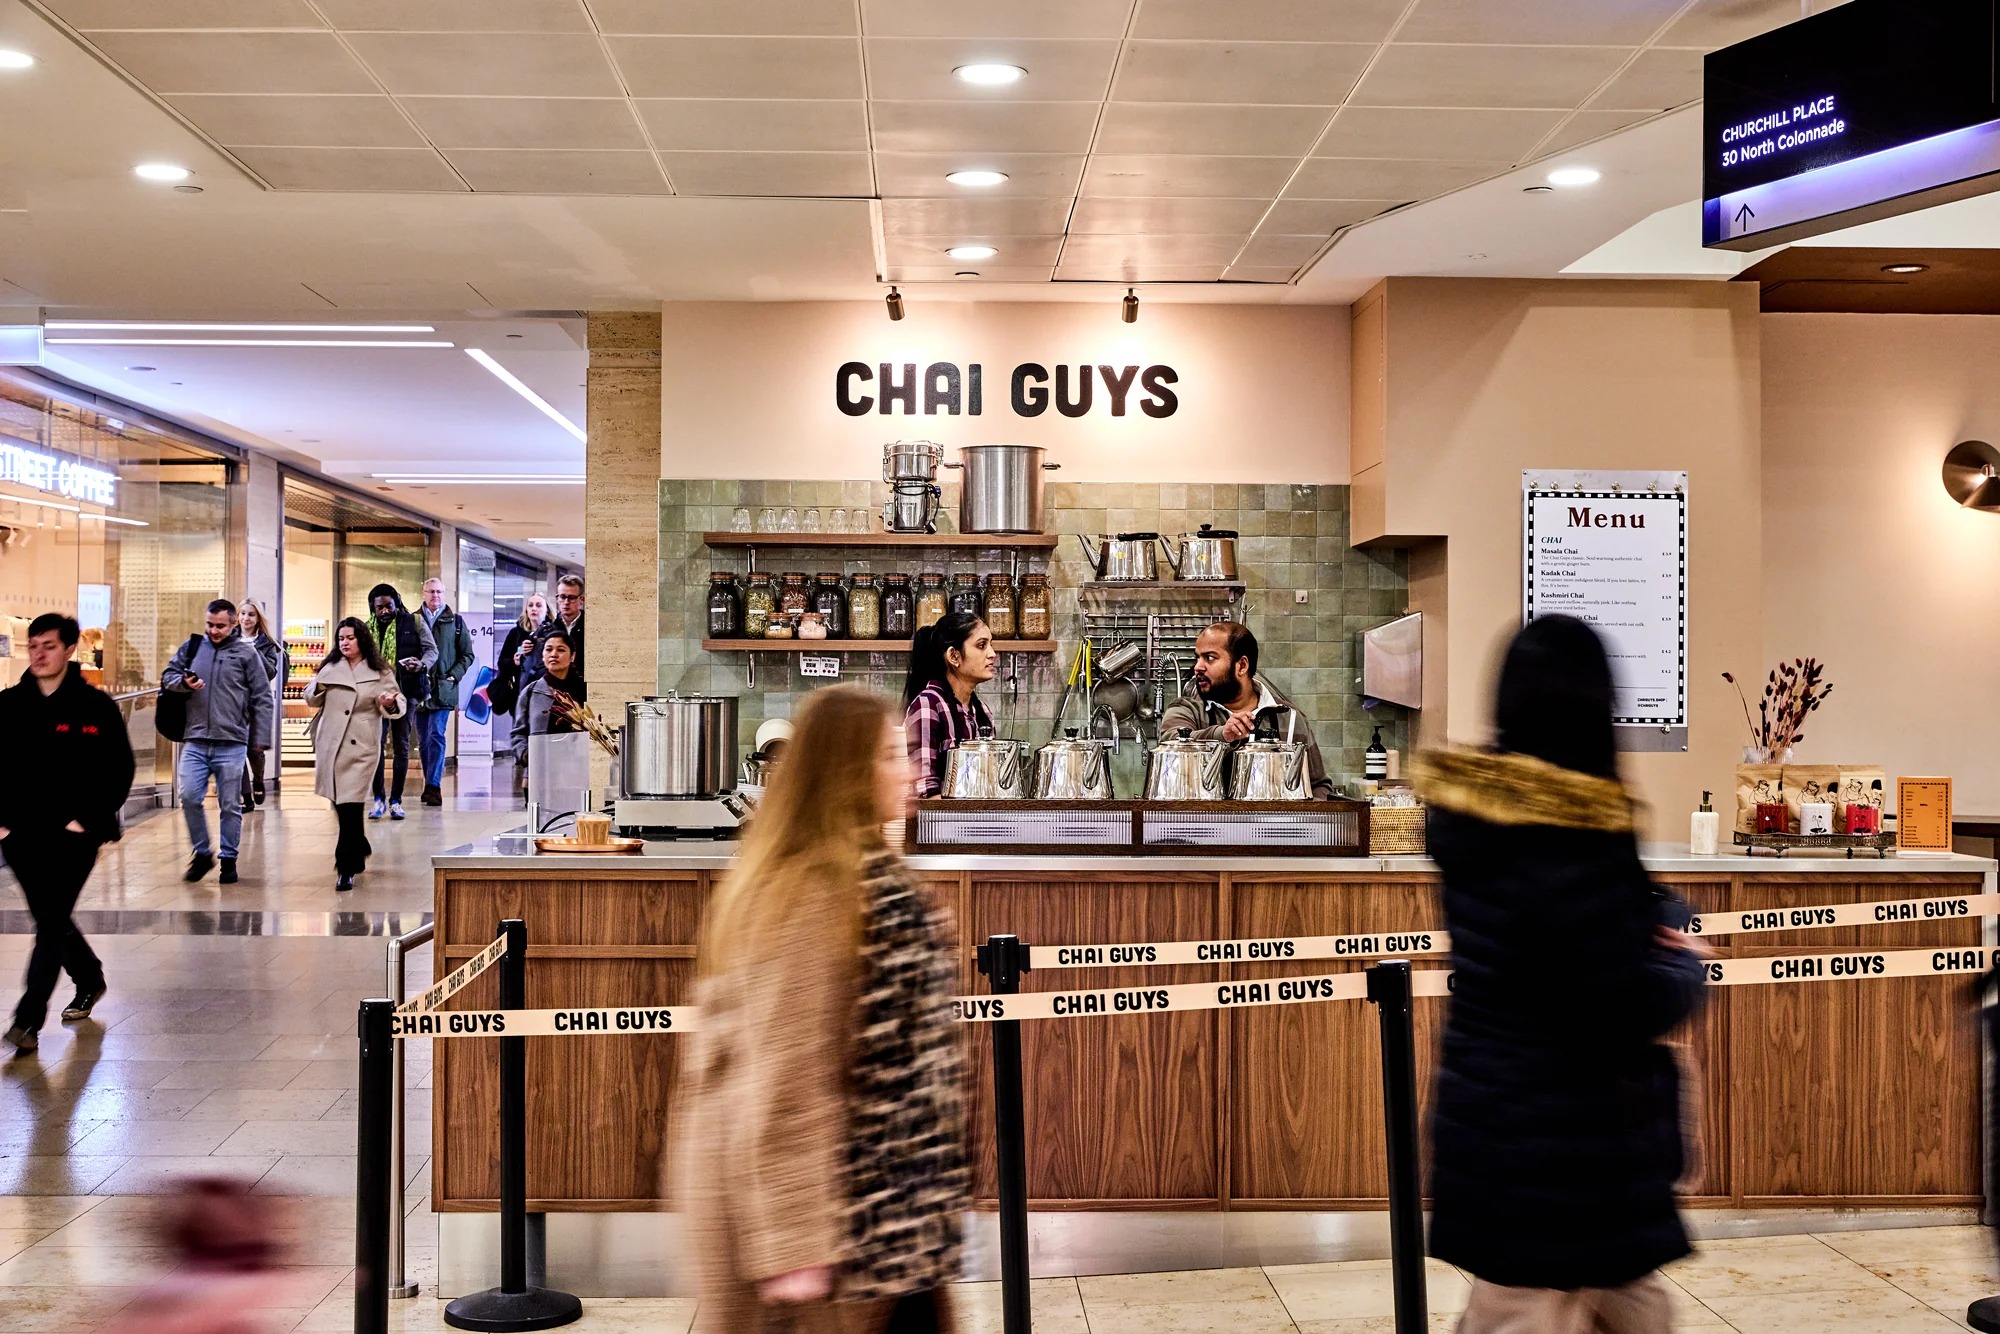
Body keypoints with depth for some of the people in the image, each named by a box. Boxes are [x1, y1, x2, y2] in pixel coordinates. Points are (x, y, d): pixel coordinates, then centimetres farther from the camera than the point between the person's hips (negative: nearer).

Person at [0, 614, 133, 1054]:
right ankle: (89, 979, 39)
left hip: (73, 834, -4)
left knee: (51, 923, -8)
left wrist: (89, 819, -9)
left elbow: (120, 769, -3)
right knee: (50, 920, 15)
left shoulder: (96, 706, -5)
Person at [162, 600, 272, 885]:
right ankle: (202, 854, 14)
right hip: (195, 741, 2)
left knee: (230, 805, 4)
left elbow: (262, 698, 2)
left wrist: (260, 739, -3)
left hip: (232, 744, -2)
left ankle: (229, 860, 16)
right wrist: (183, 683, -5)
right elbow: (167, 676, 18)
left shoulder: (246, 653, 2)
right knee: (189, 797, -5)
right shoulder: (192, 647, 10)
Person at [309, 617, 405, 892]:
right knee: (340, 806, 13)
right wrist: (318, 688, -8)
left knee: (350, 807, -11)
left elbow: (397, 704, -2)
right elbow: (312, 700, 15)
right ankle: (358, 852, 35)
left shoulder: (379, 672, -1)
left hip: (360, 747, -4)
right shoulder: (330, 668, 11)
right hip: (330, 745, 4)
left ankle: (346, 868, -6)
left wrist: (390, 704, -27)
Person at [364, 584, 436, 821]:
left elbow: (432, 649, 2)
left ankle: (396, 800, 10)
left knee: (401, 746, 3)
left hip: (405, 691, -1)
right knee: (375, 744, -8)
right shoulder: (367, 629, 11)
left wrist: (422, 664, -20)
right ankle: (379, 798, 3)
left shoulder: (414, 623, 4)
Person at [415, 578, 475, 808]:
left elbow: (467, 655, 9)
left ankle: (433, 786, -14)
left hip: (443, 688, -2)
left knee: (436, 735, -12)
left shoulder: (455, 621, 7)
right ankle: (431, 785, 16)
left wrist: (453, 676, -3)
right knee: (424, 741, 7)